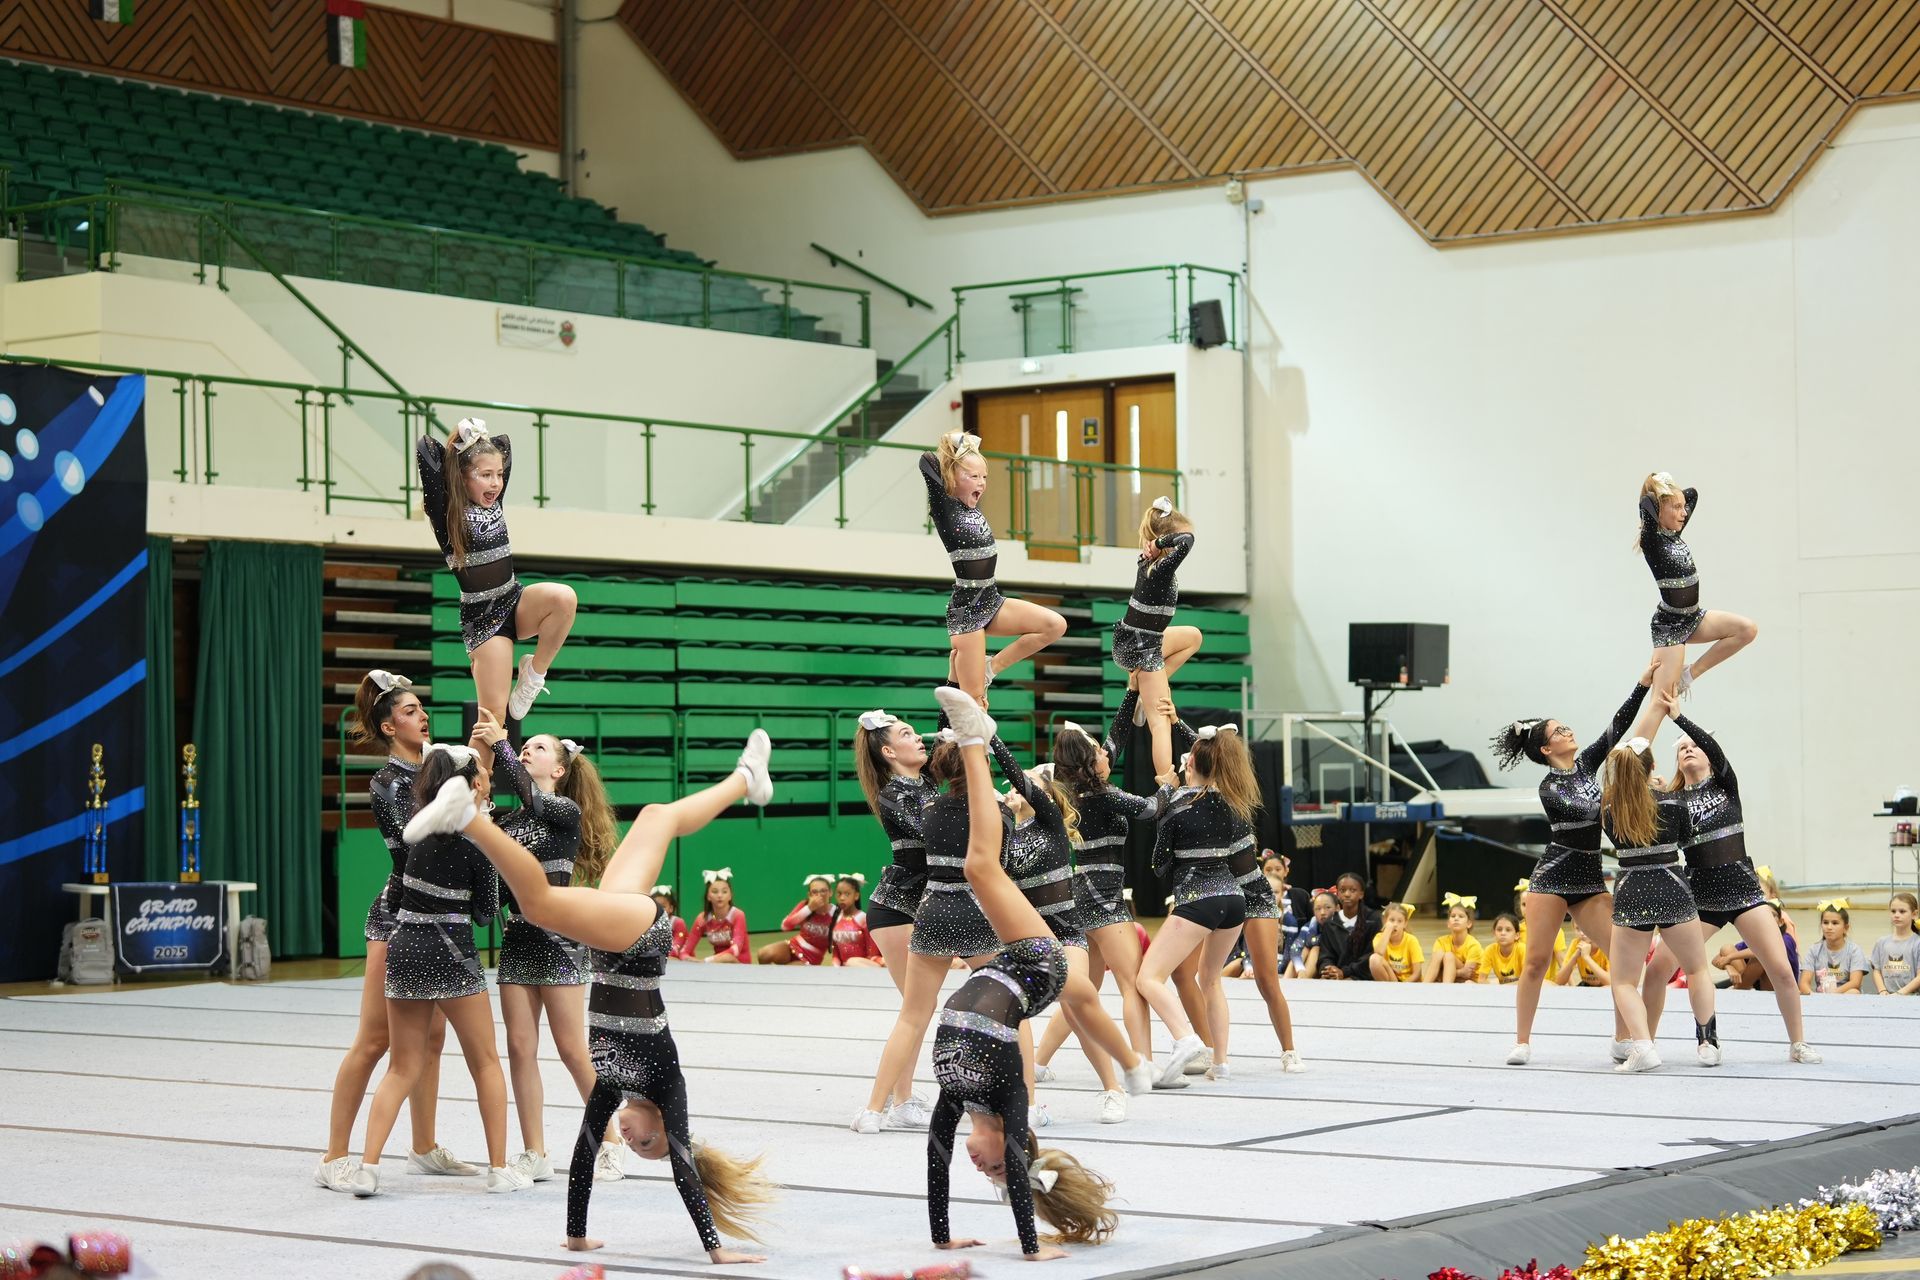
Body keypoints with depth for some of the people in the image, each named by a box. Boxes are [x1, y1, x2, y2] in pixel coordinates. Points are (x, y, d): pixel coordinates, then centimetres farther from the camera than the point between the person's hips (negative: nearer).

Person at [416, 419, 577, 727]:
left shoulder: (495, 502, 8)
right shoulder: (446, 513, -7)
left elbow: (504, 445, 19)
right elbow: (424, 449, -15)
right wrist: (458, 447, 1)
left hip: (516, 601, 5)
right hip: (482, 616, -5)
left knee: (564, 598, -28)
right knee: (494, 715, -10)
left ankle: (534, 675, -10)